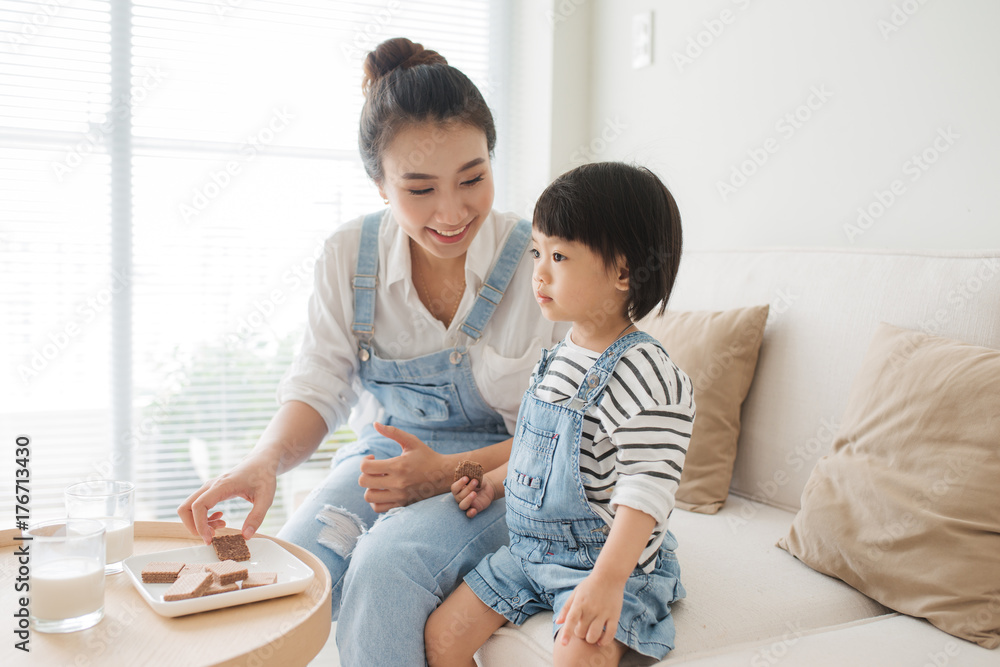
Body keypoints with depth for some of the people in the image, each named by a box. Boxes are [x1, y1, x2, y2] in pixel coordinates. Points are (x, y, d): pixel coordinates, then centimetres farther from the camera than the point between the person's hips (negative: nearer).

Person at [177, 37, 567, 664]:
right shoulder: (350, 255, -3)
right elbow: (320, 385, 0)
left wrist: (446, 472, -23)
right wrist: (267, 460, -22)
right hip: (380, 461, 3)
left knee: (387, 566, -32)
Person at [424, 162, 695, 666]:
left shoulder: (647, 377, -22)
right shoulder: (557, 359, 6)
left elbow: (646, 489, -26)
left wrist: (608, 579, -33)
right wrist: (493, 482, 13)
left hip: (608, 560, -7)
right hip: (529, 547, 8)